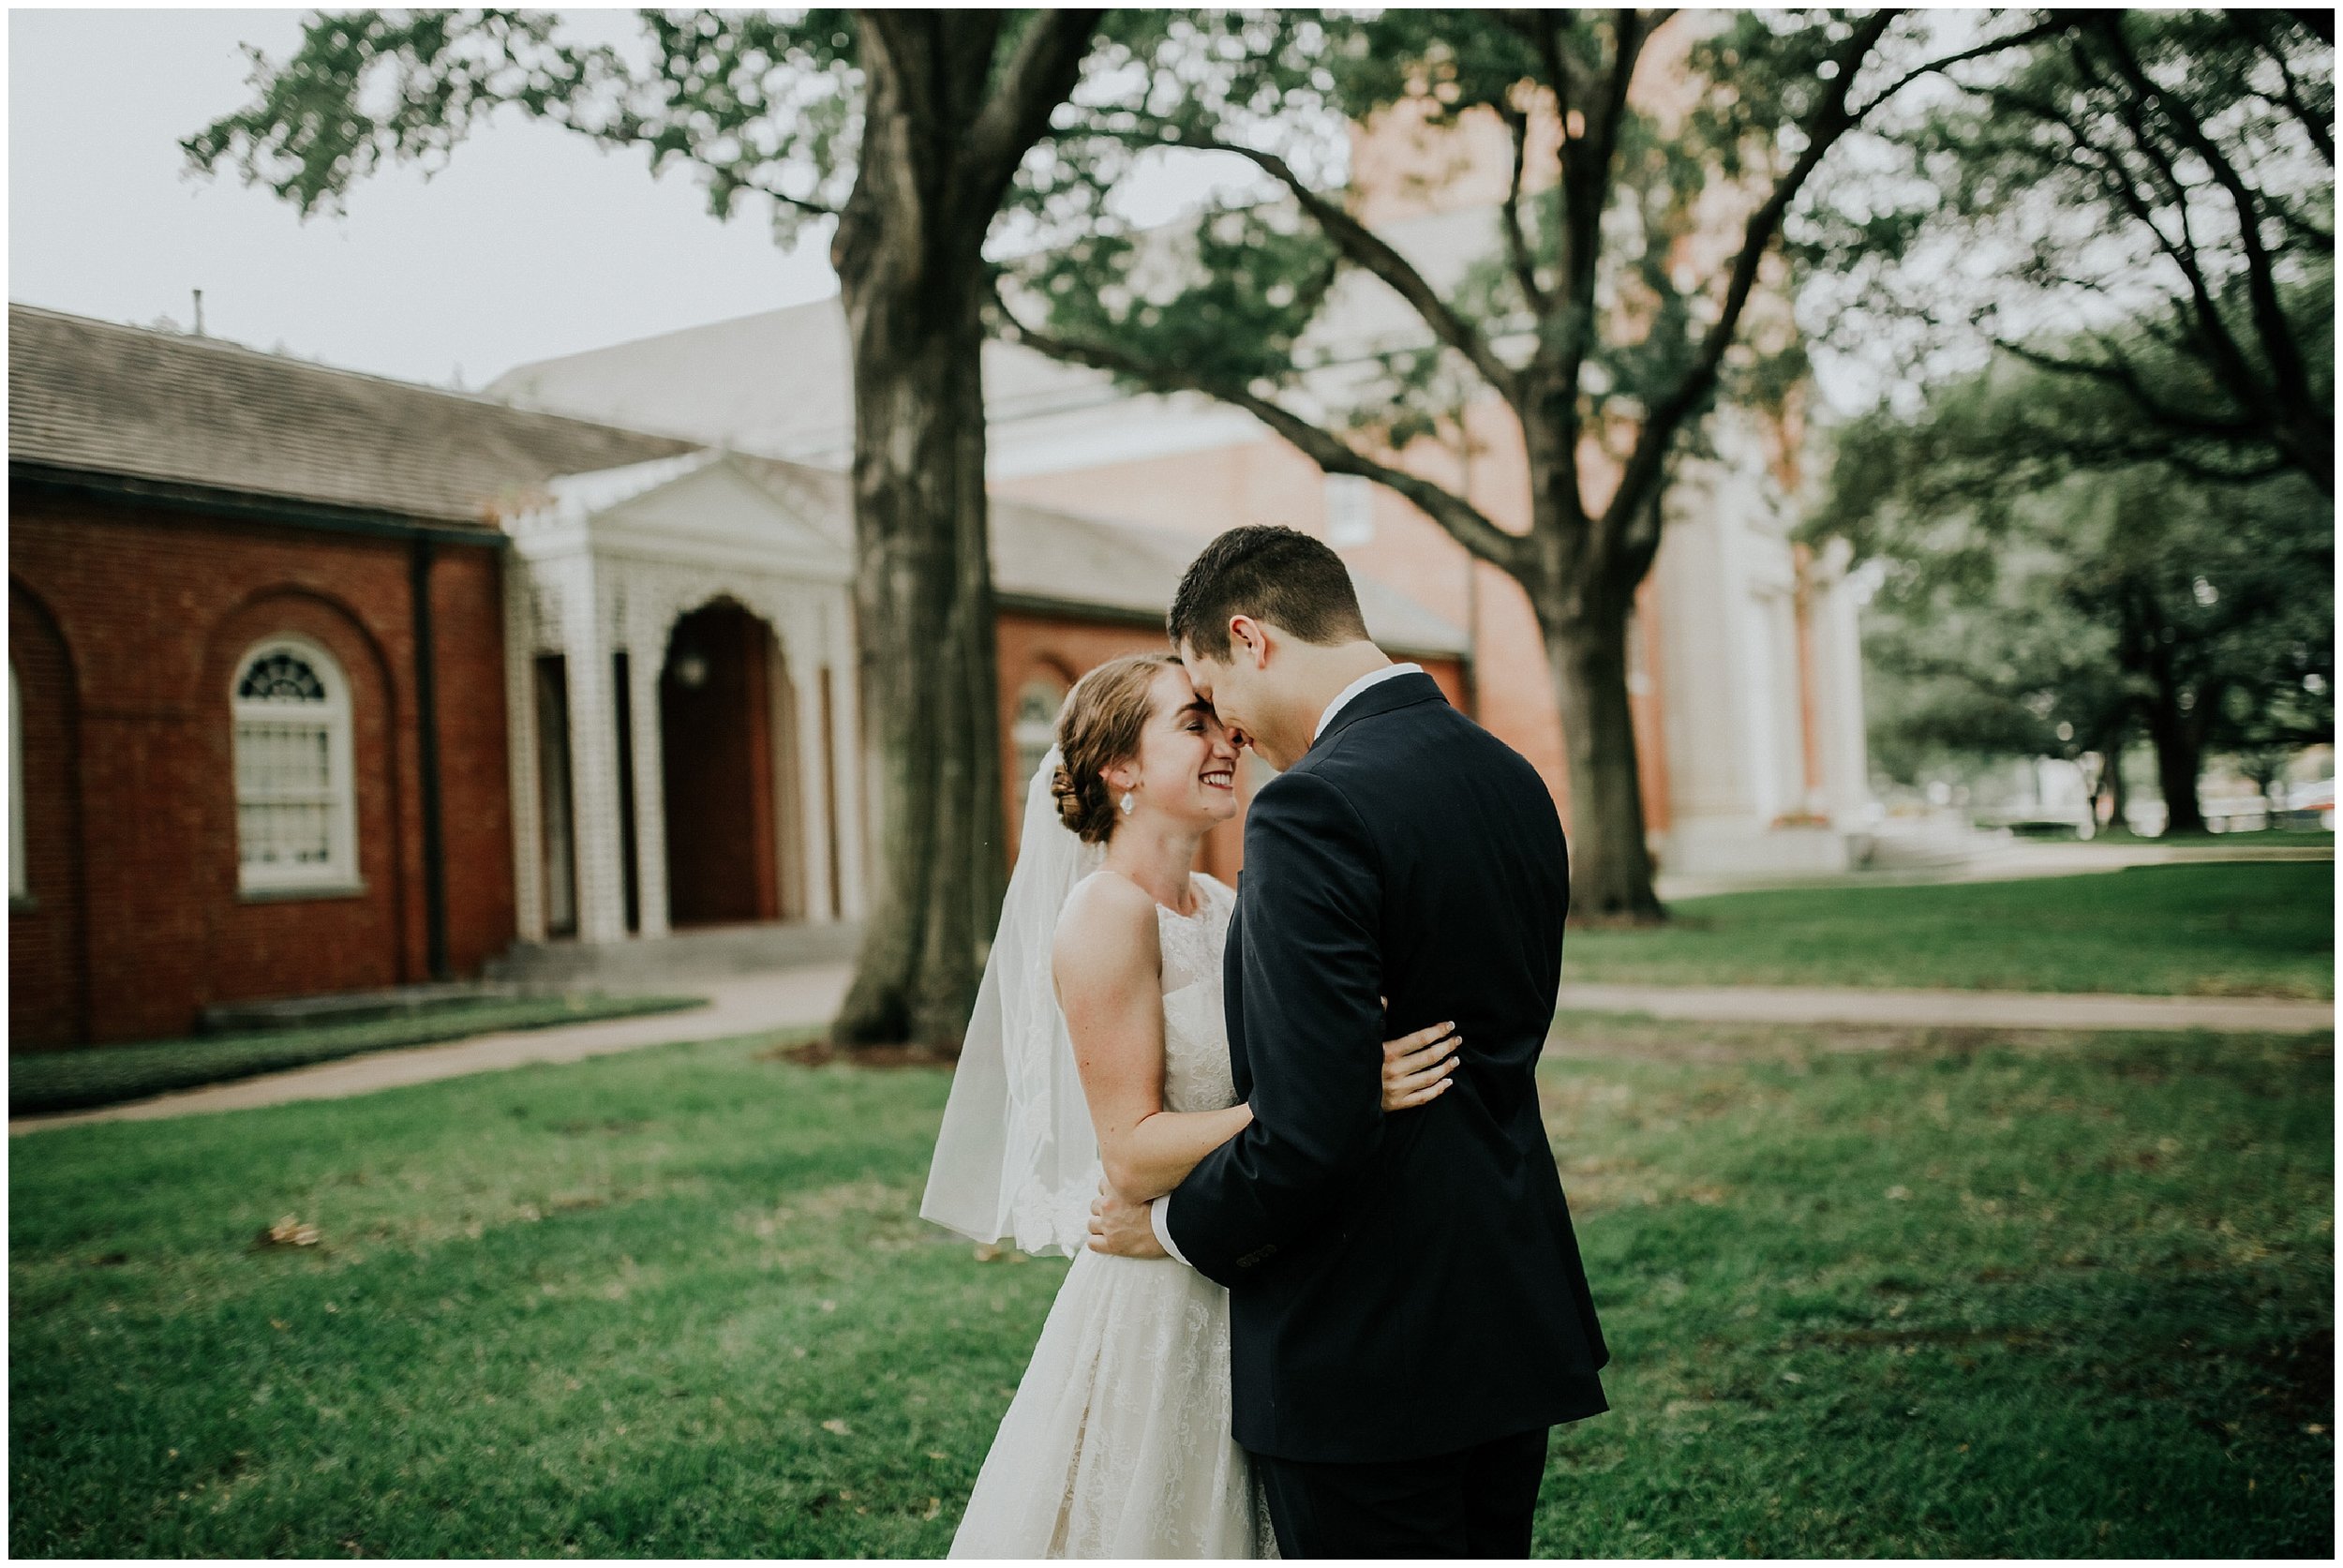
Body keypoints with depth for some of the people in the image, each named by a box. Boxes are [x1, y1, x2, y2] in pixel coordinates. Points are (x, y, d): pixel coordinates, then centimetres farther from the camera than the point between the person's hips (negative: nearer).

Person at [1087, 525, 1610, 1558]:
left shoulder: (1315, 809, -22)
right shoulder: (1513, 781, 6)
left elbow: (1309, 1132, -26)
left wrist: (1175, 1224, -7)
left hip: (1365, 1355, -8)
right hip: (1517, 1318, 9)